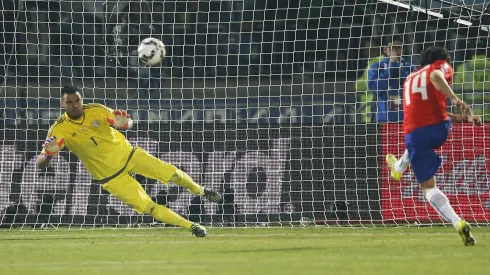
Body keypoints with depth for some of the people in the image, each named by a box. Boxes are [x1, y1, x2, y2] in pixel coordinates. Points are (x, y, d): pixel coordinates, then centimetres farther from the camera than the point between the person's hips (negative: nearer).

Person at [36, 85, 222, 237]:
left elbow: (128, 123, -10)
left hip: (127, 154, 2)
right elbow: (40, 164, -23)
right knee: (148, 207, -9)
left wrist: (123, 123, -37)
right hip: (111, 176, -2)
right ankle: (191, 227, 6)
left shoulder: (96, 111, -14)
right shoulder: (59, 130, -19)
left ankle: (199, 191, 31)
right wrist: (48, 153, -48)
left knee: (170, 173, -2)